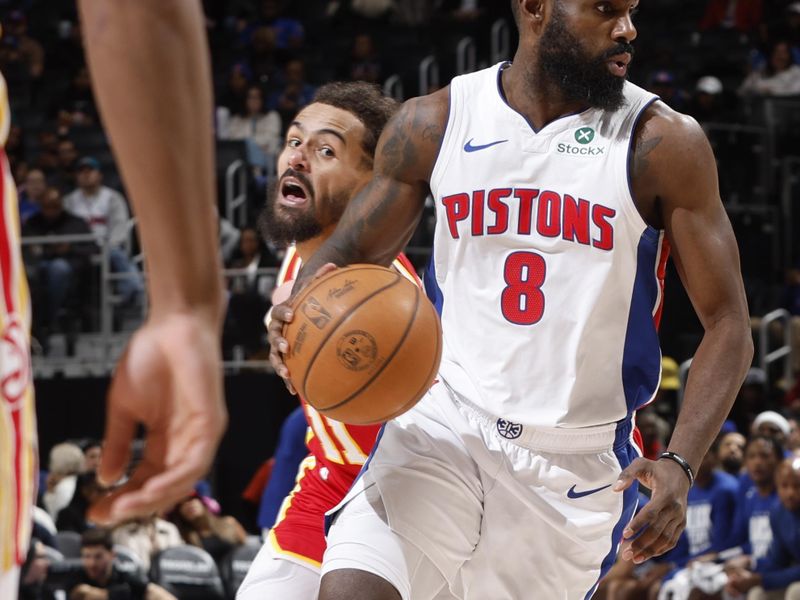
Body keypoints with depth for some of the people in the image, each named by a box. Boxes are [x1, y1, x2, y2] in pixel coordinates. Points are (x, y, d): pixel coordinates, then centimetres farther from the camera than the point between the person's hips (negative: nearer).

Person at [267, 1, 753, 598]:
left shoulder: (662, 144, -7)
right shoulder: (435, 123, 0)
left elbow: (727, 321, -5)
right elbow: (348, 253, 11)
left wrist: (681, 465, -21)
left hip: (579, 467, 0)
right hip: (444, 424, 1)